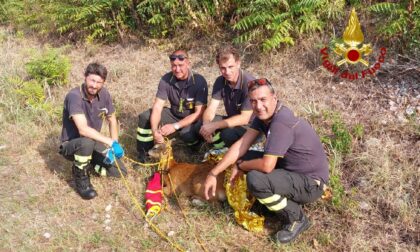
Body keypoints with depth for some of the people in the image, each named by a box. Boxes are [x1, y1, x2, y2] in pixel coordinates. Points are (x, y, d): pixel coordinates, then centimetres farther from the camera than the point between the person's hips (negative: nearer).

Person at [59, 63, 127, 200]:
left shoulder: (103, 94, -8)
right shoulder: (74, 96, -27)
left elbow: (112, 121, 4)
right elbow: (83, 130, -38)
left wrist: (114, 145, -9)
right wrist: (111, 142, -38)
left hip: (94, 143, 6)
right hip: (71, 145, -5)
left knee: (120, 172, -6)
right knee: (87, 142, -40)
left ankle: (86, 166, 15)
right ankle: (81, 180, -14)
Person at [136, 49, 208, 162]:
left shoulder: (199, 81, -24)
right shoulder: (166, 79, -14)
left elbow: (199, 113, -24)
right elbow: (157, 107, -16)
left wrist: (175, 126, -33)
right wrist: (154, 131, -34)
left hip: (192, 119, -4)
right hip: (174, 114, 4)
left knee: (187, 133, -37)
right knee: (145, 117, -14)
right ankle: (143, 155, 1)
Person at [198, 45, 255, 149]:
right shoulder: (220, 81, -5)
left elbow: (244, 118, -28)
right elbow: (211, 109, -8)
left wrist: (214, 126, -33)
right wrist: (206, 124, -32)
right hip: (232, 122, 6)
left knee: (229, 134, -35)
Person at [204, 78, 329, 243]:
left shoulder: (281, 122, -29)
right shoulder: (264, 114, -1)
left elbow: (267, 166, -31)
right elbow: (241, 145, -4)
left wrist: (240, 166, -11)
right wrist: (213, 173, -10)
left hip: (311, 183, -9)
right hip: (290, 168, 9)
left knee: (255, 179, -28)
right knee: (246, 158, 4)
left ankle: (296, 219, -4)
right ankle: (287, 199, 12)